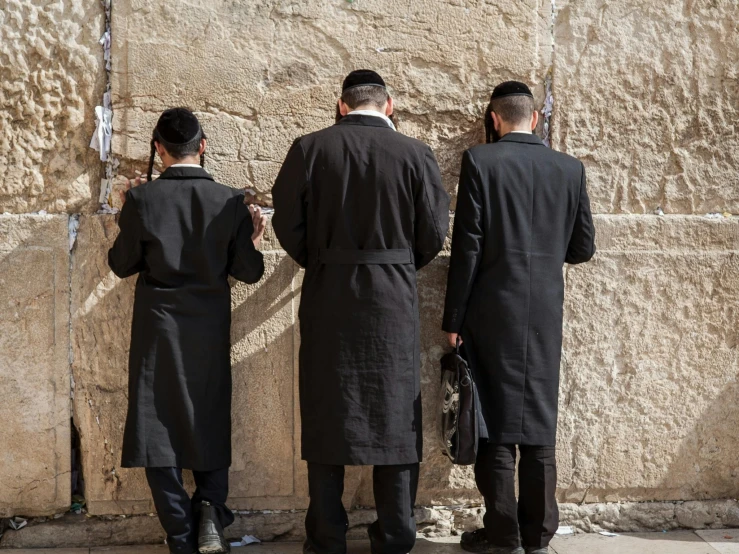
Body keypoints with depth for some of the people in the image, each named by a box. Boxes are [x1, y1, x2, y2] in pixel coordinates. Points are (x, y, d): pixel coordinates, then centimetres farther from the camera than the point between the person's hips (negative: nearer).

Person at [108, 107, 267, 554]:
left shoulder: (141, 199, -9)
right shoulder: (230, 201, -6)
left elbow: (122, 264, 1)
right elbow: (248, 271, -3)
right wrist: (253, 242, 16)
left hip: (158, 329, -1)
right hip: (210, 332, 2)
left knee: (159, 428, 6)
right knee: (209, 423, 18)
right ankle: (211, 506, -5)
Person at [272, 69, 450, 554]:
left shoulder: (309, 149, -3)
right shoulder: (416, 154, -4)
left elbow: (288, 223, -2)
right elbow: (434, 233, -1)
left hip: (327, 298, 0)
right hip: (394, 301, 0)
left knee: (327, 414, 9)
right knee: (395, 415, 9)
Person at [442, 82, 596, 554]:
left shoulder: (480, 161, -7)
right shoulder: (570, 169, 3)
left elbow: (467, 246, -9)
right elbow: (582, 248, 8)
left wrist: (454, 319, -4)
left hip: (492, 311, -3)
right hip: (545, 315, 3)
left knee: (495, 423, 4)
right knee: (539, 424, 10)